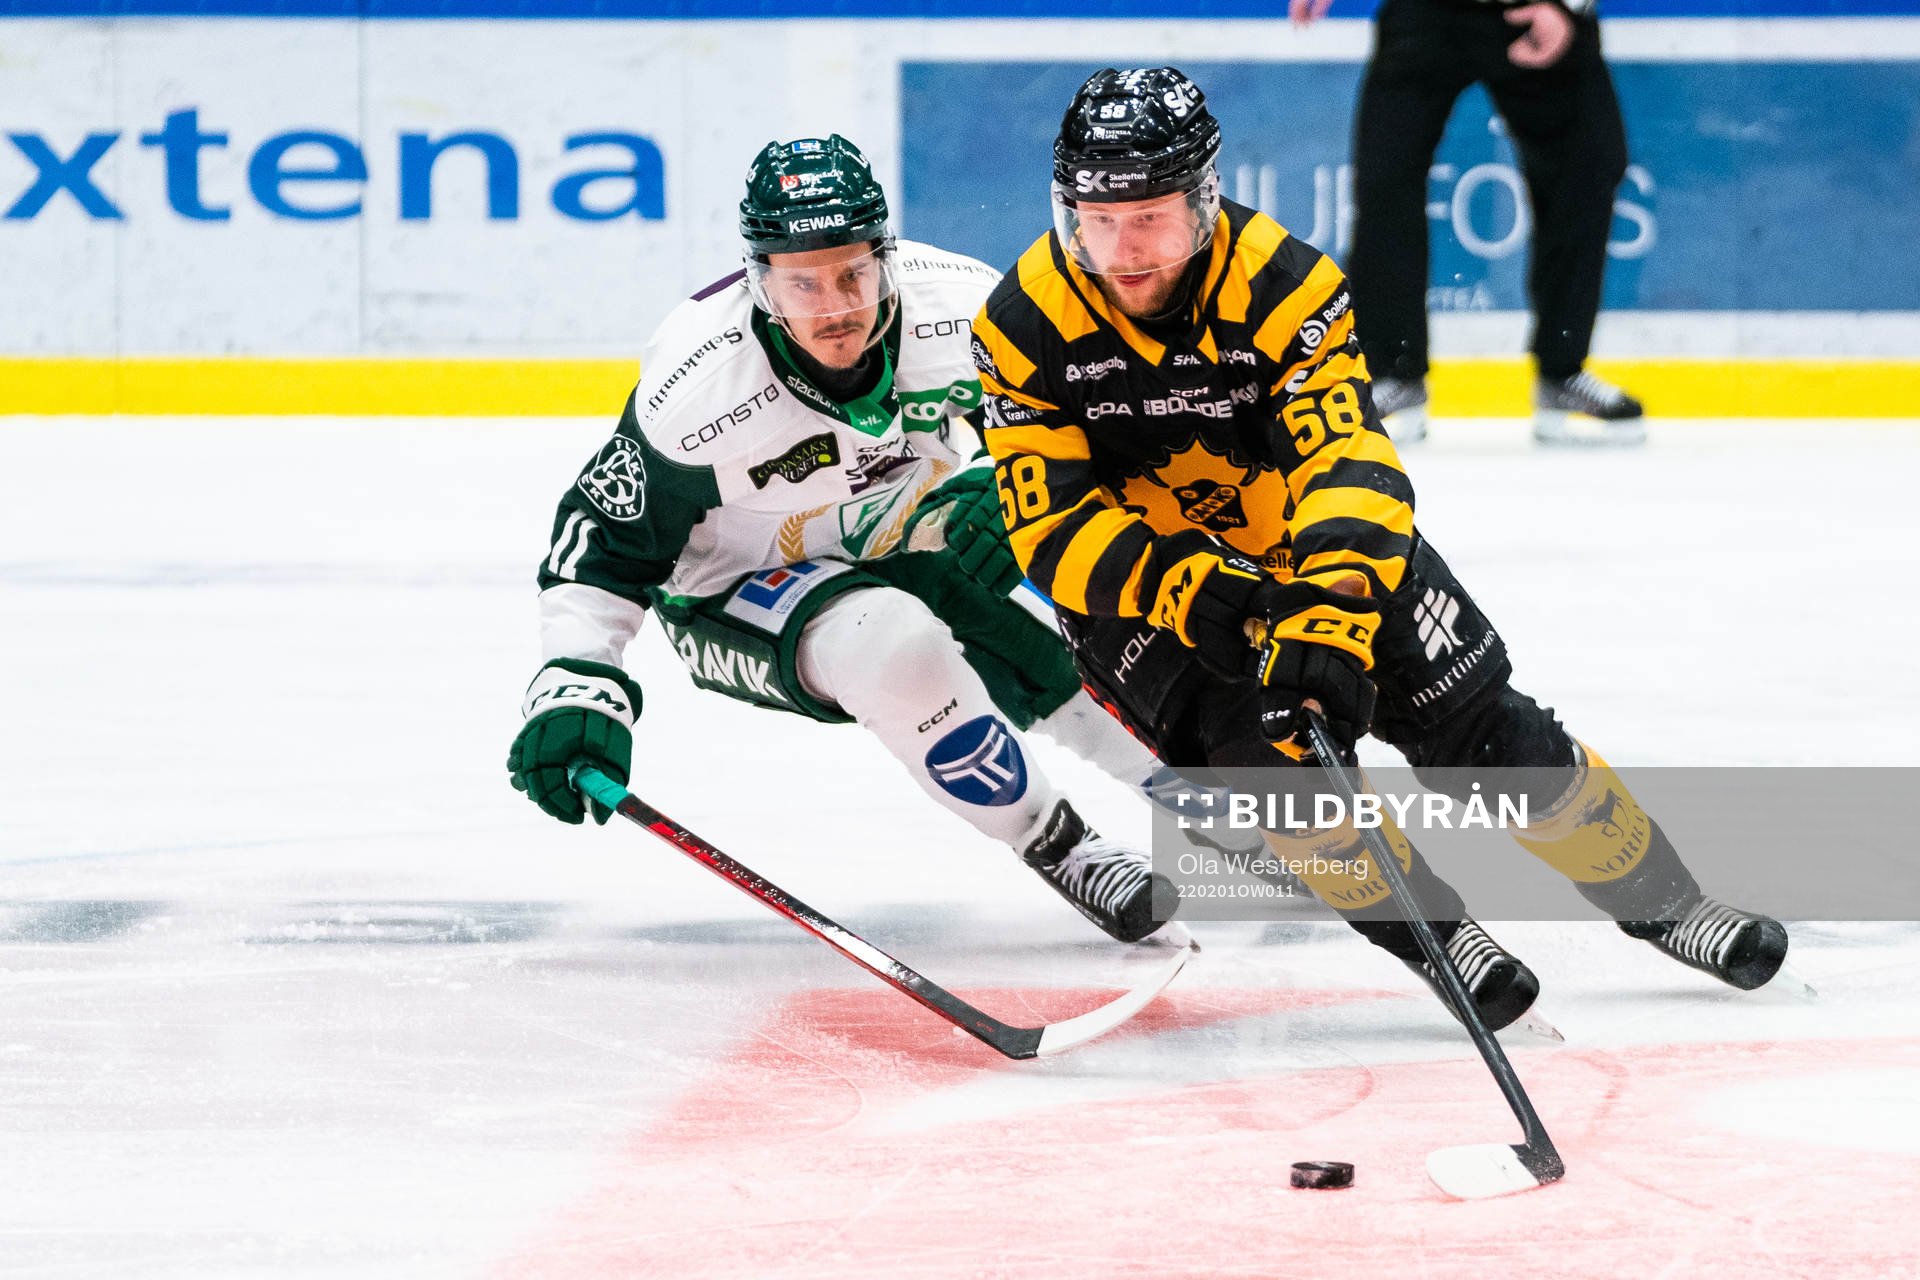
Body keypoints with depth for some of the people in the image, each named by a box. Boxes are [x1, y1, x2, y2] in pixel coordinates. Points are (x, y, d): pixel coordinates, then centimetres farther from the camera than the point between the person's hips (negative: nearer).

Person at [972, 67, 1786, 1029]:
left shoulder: (1283, 284, -26)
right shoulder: (1024, 327, -22)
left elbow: (1348, 469, -35)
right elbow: (1053, 532, -22)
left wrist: (1328, 613, -52)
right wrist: (1189, 589, -38)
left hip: (1311, 540, 0)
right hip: (1129, 577, 0)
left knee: (1481, 727, -2)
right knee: (1258, 745, -25)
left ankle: (1661, 903, 18)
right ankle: (1431, 930, -7)